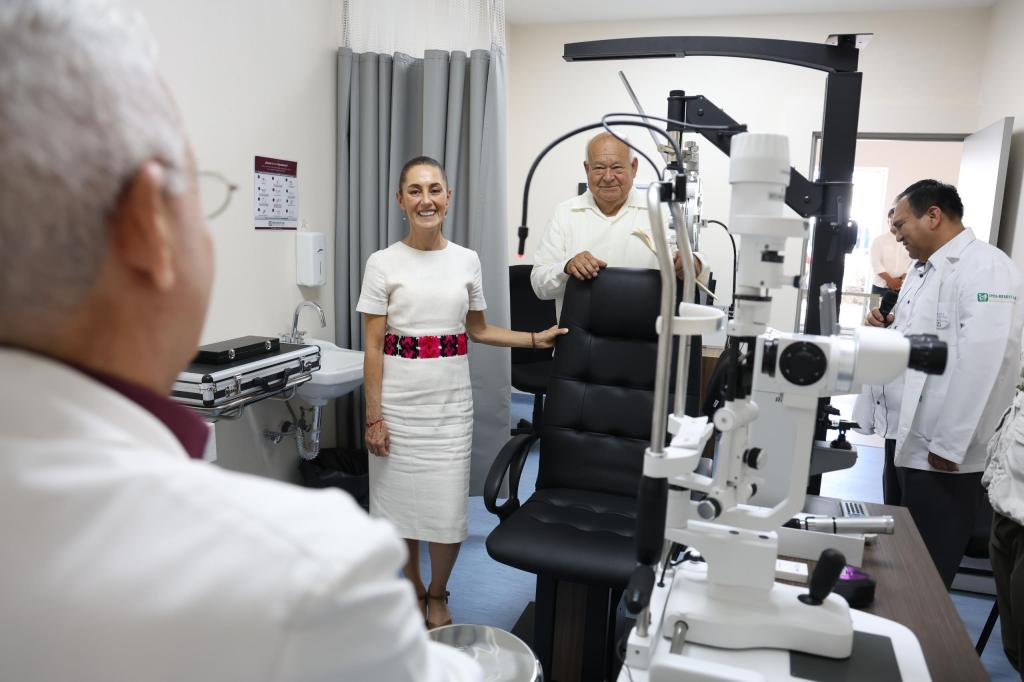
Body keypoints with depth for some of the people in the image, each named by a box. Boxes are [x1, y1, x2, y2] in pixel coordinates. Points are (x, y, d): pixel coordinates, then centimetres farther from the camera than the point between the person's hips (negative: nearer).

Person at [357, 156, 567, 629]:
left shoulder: (467, 261, 5)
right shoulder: (383, 263, -4)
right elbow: (373, 346, -4)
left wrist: (534, 339, 8)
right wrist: (373, 416, -8)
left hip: (450, 399, 2)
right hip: (398, 398, -1)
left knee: (448, 507, 3)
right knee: (401, 499, 9)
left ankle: (437, 595, 30)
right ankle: (413, 587, 36)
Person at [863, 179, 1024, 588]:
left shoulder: (985, 268, -14)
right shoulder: (922, 271, 15)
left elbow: (984, 363, -22)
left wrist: (950, 445, -22)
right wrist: (886, 329, 1)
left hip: (946, 453, -8)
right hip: (910, 440, 9)